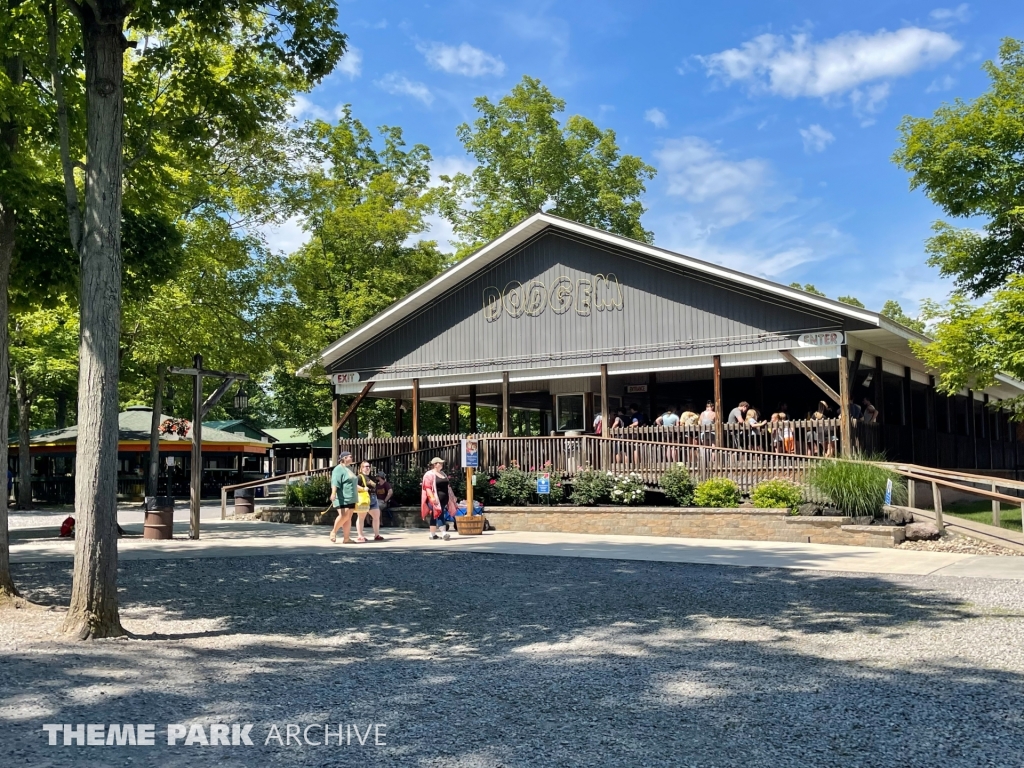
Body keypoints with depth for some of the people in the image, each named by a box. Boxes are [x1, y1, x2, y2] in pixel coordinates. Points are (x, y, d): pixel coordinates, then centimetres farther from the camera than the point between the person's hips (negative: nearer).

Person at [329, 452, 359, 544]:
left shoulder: (349, 468, 20)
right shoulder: (339, 469, -9)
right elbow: (335, 482, -22)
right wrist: (333, 493, -34)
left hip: (350, 498, 9)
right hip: (342, 498, -9)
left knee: (348, 518, 4)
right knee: (343, 515, -17)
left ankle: (346, 538, 5)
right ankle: (334, 532, 3)